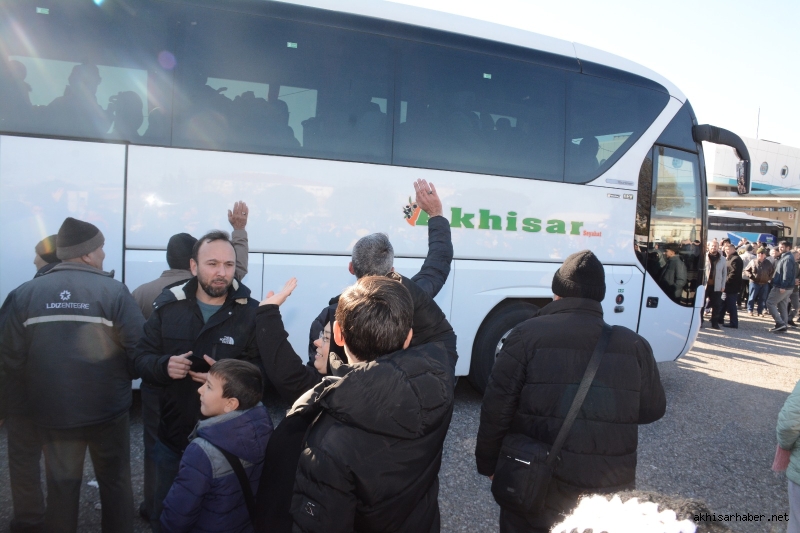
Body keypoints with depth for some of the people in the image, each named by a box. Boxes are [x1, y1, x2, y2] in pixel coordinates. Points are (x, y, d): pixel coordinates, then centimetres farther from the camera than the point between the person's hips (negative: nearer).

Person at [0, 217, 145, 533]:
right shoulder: (113, 291, -14)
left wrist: (36, 389, 16)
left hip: (53, 411, 3)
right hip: (107, 409, -2)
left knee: (61, 487, 18)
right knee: (115, 483, 16)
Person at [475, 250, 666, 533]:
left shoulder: (527, 335, -11)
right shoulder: (634, 344, -2)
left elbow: (496, 408, -11)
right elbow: (652, 409, 8)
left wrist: (488, 463, 3)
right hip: (610, 488, 3)